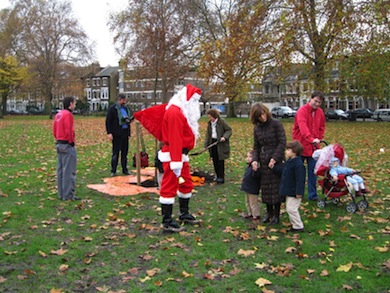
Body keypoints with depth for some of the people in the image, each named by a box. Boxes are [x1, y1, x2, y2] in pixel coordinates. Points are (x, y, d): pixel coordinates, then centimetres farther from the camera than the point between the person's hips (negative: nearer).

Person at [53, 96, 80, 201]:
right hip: (68, 145, -9)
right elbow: (69, 131, -21)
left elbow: (54, 130, 15)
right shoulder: (68, 115, -15)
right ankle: (68, 195, -3)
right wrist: (71, 142, -9)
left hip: (59, 144, 10)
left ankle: (61, 193, 19)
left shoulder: (58, 115, 13)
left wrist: (58, 140, 15)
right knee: (69, 171, -5)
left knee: (60, 170, 12)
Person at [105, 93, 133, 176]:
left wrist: (130, 118, 3)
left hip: (125, 133, 6)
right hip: (117, 134, -6)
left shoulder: (126, 108, 14)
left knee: (125, 152, 10)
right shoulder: (113, 109, -5)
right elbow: (108, 121, -7)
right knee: (116, 152, -2)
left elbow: (129, 119, 26)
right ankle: (113, 171, 5)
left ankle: (125, 170, 19)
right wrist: (109, 133, -14)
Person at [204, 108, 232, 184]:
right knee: (215, 161, 11)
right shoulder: (209, 123, 9)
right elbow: (208, 134, 11)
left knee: (220, 161, -4)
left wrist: (225, 137, -22)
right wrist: (206, 145, 6)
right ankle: (217, 175, 24)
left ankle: (221, 177, 3)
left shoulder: (222, 122, -10)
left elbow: (229, 130, -6)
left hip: (220, 144, -6)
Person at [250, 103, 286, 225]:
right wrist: (255, 160, -2)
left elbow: (282, 143, -10)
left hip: (276, 161, -5)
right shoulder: (257, 128, 9)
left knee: (276, 187, 1)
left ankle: (276, 214, 13)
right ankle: (269, 212, 25)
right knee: (265, 187, 9)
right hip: (263, 162, 5)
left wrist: (274, 158, -16)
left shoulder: (276, 124, -7)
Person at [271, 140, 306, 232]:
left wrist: (299, 192, -25)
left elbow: (300, 180, -25)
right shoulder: (289, 162, 8)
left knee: (291, 209, -7)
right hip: (289, 191, 10)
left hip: (294, 192, -10)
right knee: (288, 208, 18)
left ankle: (298, 226, 5)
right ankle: (294, 224, 31)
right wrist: (273, 167, 11)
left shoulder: (298, 164, -23)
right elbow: (282, 170, 20)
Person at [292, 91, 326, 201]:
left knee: (313, 171, 6)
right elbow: (303, 127, -29)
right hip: (301, 145, -5)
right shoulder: (302, 111, -13)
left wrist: (319, 139, 6)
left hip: (314, 147, 5)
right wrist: (311, 139, -42)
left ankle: (312, 194, 14)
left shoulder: (320, 112, 7)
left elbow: (322, 127, 20)